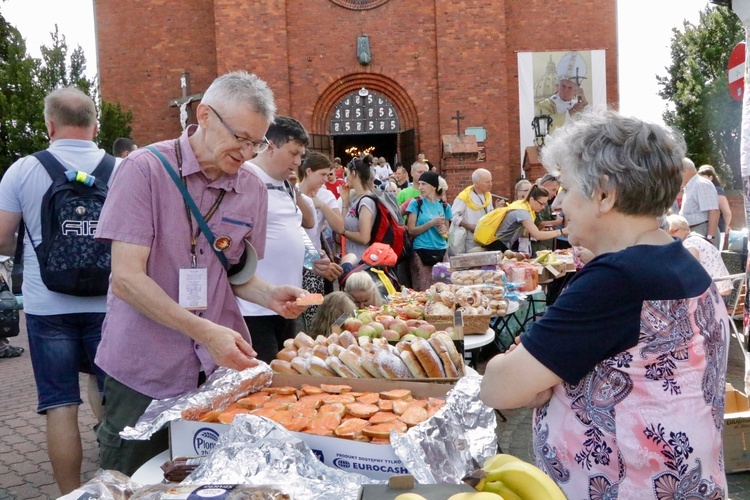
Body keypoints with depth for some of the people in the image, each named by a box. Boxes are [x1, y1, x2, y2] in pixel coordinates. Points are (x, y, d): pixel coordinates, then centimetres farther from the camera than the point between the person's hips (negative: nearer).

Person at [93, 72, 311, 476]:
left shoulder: (253, 189, 2)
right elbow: (126, 278, -17)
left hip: (221, 366, 4)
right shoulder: (146, 169, -12)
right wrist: (205, 331, -26)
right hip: (144, 371, -4)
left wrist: (269, 296, -9)